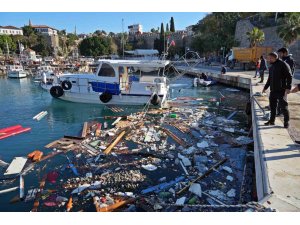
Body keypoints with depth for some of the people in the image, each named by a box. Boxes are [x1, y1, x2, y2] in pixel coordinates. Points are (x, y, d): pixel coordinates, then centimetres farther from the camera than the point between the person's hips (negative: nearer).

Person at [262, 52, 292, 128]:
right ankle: (272, 121, 22)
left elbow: (289, 76, -12)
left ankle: (286, 122, 10)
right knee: (272, 106, 11)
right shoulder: (271, 67, 16)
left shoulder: (283, 64, -7)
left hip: (281, 90, -7)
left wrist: (288, 87, -19)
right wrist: (265, 87, 23)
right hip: (273, 90, 7)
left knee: (283, 106, -2)